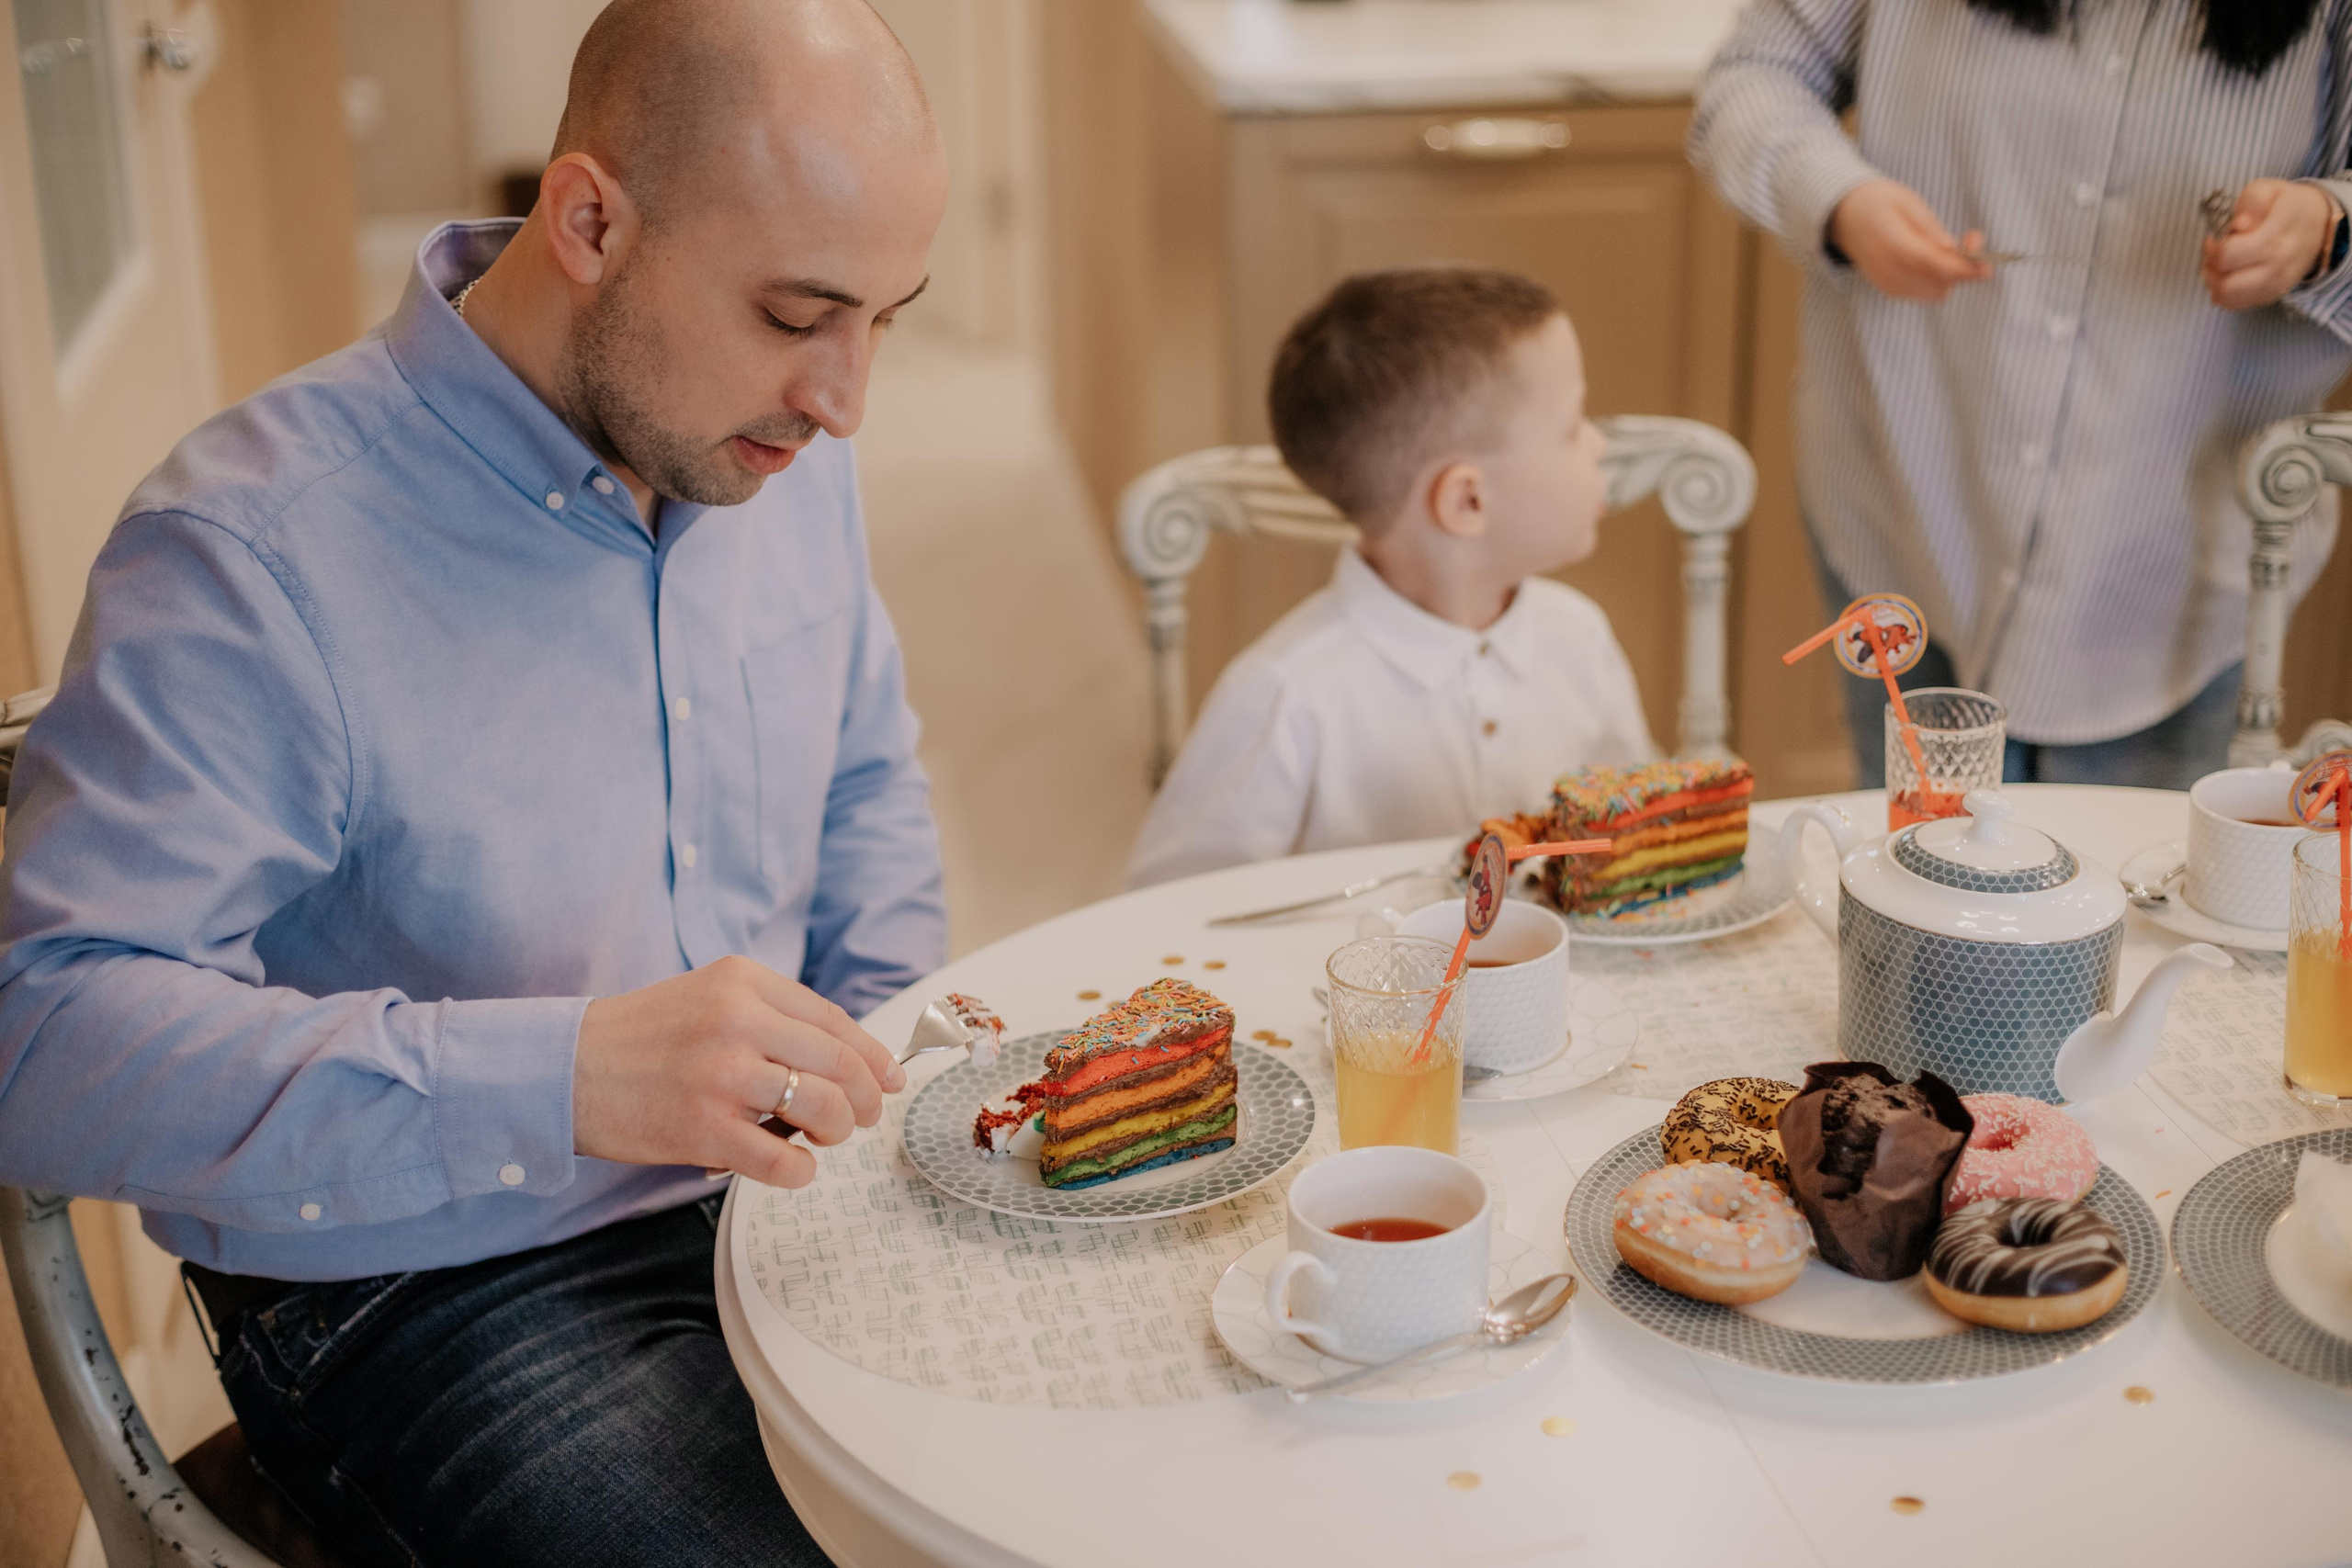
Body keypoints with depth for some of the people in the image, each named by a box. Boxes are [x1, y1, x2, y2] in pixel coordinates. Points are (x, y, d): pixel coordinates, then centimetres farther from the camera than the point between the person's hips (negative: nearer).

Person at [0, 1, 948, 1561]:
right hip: (436, 1304, -6)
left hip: (783, 1202, 7)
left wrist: (889, 1074, 1)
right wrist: (561, 1079, -38)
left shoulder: (780, 450, 3)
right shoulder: (253, 552, -21)